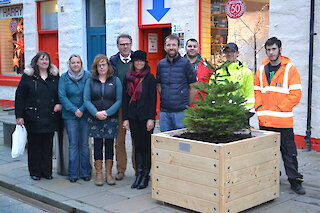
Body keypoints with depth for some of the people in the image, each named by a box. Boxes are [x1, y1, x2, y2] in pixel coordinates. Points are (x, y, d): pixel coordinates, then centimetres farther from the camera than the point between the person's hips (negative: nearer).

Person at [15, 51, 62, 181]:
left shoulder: (55, 76, 10)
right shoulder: (28, 76, 0)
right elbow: (20, 96, -2)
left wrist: (60, 104, -1)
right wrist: (19, 116, -6)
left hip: (50, 117, 3)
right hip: (33, 118, -3)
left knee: (48, 145, 7)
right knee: (34, 145, 4)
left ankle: (47, 171, 18)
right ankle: (35, 172, 16)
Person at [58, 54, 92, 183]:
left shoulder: (88, 76, 0)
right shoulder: (64, 77, 2)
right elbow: (62, 96, -3)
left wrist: (82, 110, -12)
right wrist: (74, 110, -11)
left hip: (85, 115, 0)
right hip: (70, 115, 0)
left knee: (84, 144, 5)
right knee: (73, 144, 3)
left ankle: (85, 172, 15)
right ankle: (73, 174, 11)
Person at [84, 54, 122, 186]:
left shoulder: (116, 81, 3)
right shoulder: (90, 81, 6)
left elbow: (119, 100, -3)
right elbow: (86, 100, -1)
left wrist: (107, 112, -14)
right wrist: (96, 113, -15)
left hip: (111, 119, 0)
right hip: (95, 119, 1)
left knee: (109, 145, 4)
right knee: (97, 145, 4)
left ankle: (108, 174, 14)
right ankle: (98, 174, 12)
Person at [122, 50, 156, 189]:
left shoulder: (149, 78, -2)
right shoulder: (128, 78, 9)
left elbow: (153, 99, -6)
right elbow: (125, 99, 10)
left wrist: (151, 118, -12)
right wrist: (125, 118, 4)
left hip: (145, 116, -4)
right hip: (133, 117, 4)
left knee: (146, 145, 1)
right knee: (137, 145, 7)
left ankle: (145, 175, 10)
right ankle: (139, 174, 13)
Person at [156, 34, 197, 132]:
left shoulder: (185, 63, -4)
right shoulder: (161, 64, 9)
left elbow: (193, 87, -1)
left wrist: (187, 105, 2)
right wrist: (165, 100, 10)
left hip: (181, 111, -4)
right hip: (164, 111, 4)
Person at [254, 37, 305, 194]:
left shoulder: (290, 69, -2)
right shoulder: (262, 70, 11)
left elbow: (296, 93, -7)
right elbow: (257, 91, 14)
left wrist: (280, 108, -12)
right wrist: (259, 108, -1)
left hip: (283, 120, -4)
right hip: (264, 120, 4)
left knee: (289, 151, 1)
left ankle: (295, 180, 11)